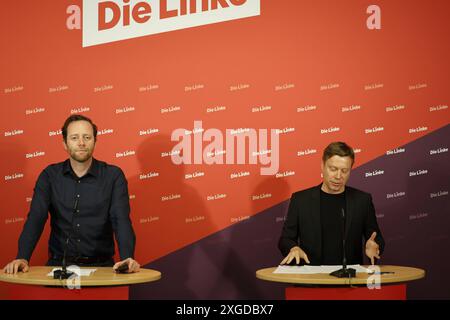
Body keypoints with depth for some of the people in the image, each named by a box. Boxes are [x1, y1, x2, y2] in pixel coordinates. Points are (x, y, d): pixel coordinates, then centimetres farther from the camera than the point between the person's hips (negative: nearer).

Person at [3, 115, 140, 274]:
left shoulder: (113, 175, 1)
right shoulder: (49, 175, 6)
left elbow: (121, 219, -10)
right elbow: (35, 219, -4)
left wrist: (127, 257, -29)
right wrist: (22, 258, -21)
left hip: (100, 265, 0)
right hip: (59, 264, 1)